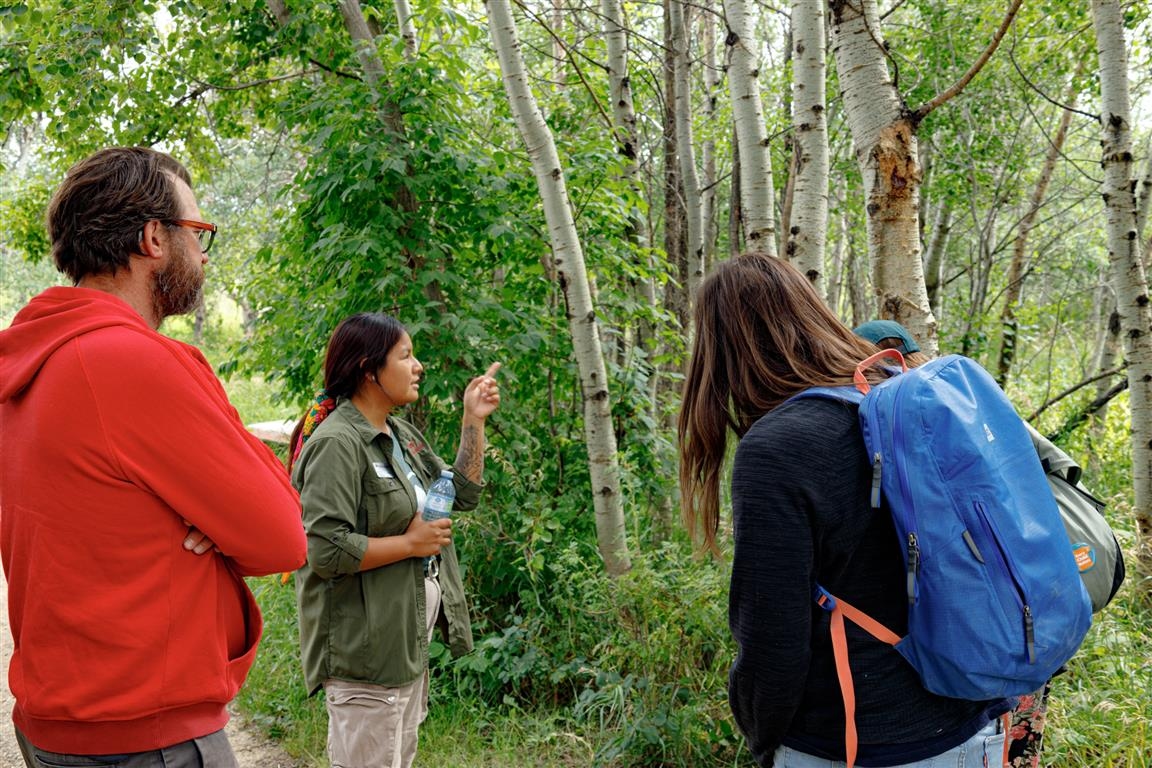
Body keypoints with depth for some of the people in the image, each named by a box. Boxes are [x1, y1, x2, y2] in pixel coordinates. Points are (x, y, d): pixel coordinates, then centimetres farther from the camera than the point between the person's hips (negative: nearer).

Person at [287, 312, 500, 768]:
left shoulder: (402, 435, 11)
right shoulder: (337, 443, -19)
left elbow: (464, 495, 17)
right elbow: (326, 550, -26)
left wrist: (474, 420, 9)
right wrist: (411, 543, -16)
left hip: (410, 643, 10)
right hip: (365, 653, -10)